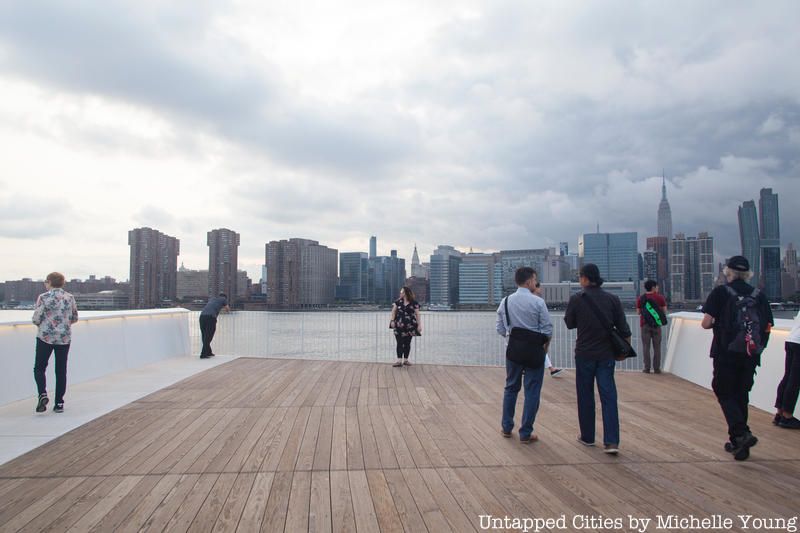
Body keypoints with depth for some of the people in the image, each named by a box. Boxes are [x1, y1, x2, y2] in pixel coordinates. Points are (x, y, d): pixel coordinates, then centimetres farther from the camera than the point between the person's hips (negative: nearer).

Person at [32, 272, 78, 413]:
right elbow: (74, 318, 9)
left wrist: (43, 322, 11)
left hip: (45, 337, -3)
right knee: (61, 371, 9)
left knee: (39, 368, 10)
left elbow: (36, 319, -9)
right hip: (64, 338, 3)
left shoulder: (43, 297, -8)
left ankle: (43, 394, -12)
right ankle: (59, 403, 11)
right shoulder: (70, 298, 2)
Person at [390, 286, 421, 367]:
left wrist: (419, 325, -5)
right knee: (399, 343, -4)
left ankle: (405, 360, 17)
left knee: (407, 343, 7)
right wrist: (392, 320, -3)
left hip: (409, 327, 0)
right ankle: (399, 360, -5)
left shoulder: (414, 303, 0)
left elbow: (417, 314, 0)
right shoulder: (398, 302, 6)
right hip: (399, 326, 1)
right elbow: (394, 311, 9)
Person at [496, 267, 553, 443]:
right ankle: (525, 433, 10)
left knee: (511, 387, 18)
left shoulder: (506, 301, 1)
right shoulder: (538, 302, -12)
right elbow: (547, 329, -9)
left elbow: (500, 329, 4)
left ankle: (506, 427, 26)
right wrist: (546, 345, 9)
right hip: (534, 349, -4)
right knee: (532, 391, 5)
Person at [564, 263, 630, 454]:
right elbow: (623, 329, 1)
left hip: (584, 354, -1)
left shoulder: (576, 299, -9)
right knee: (608, 396, 2)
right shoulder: (612, 299, -2)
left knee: (585, 396, 11)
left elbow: (569, 323, 3)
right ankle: (611, 441, -4)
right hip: (606, 354, 2)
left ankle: (587, 436, 21)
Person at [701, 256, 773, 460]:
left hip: (726, 353, -4)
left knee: (725, 394, 5)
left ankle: (742, 434, -15)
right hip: (751, 355, 4)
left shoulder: (720, 292, -7)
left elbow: (706, 323, -11)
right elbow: (767, 327, 5)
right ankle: (736, 442, 21)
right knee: (741, 395, 14)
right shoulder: (759, 295, 5)